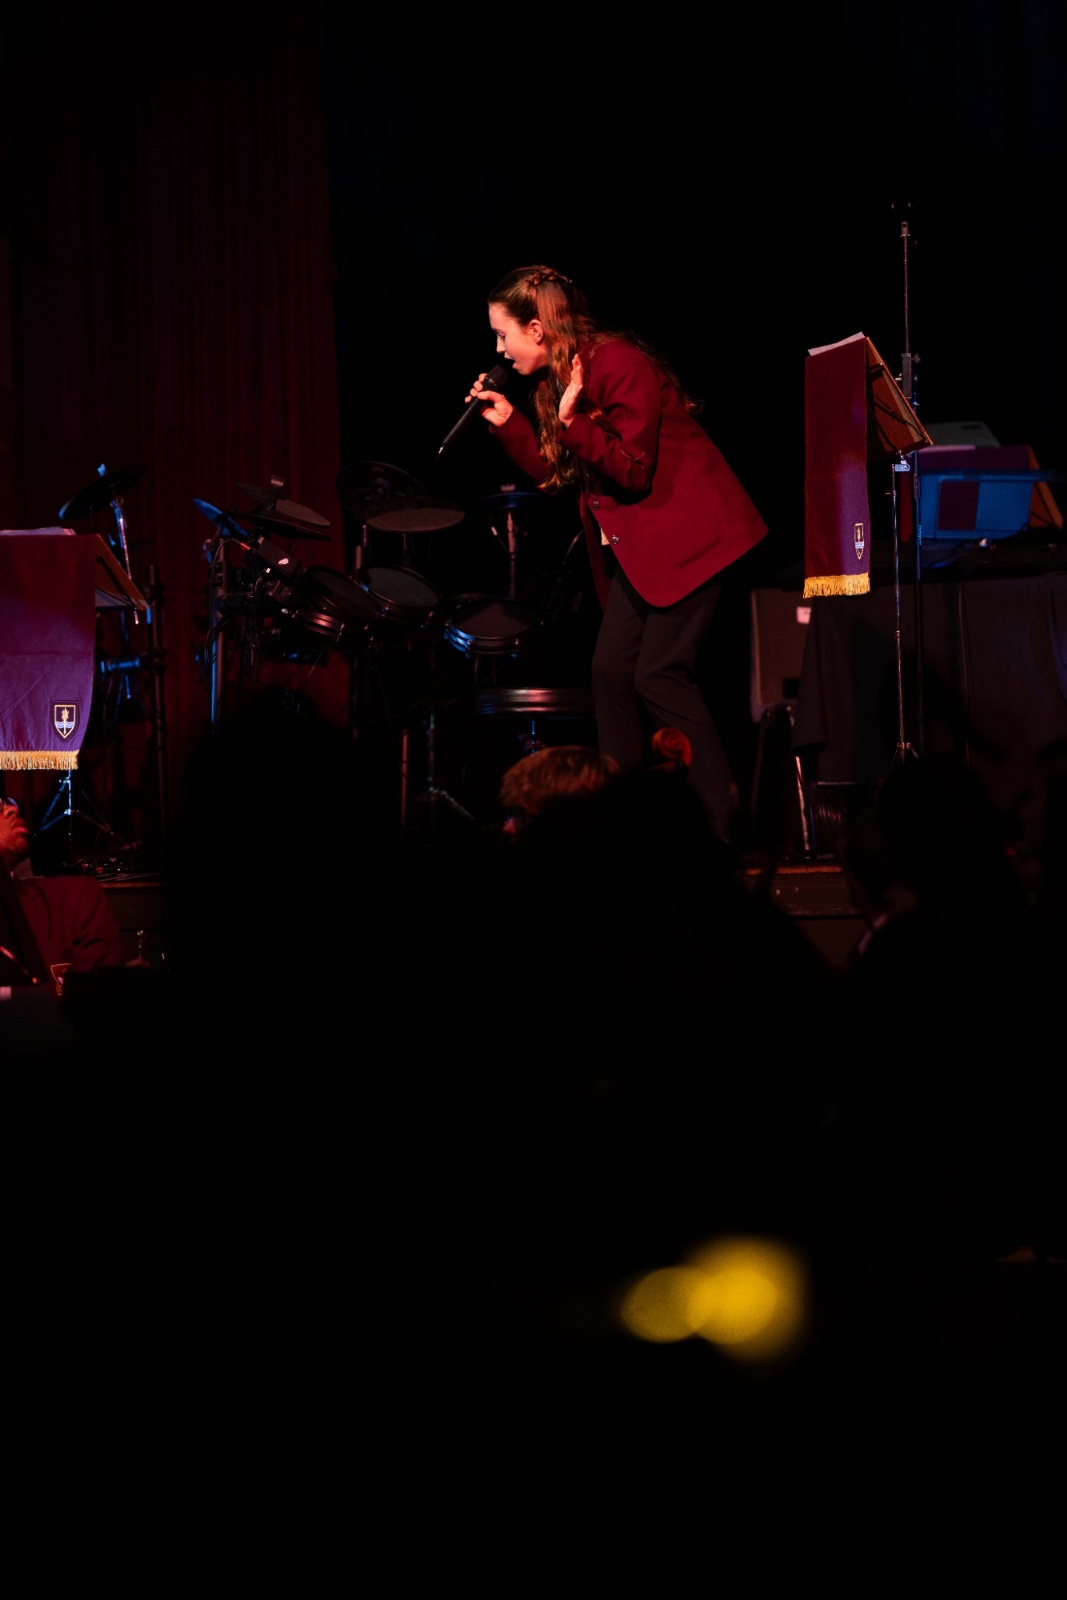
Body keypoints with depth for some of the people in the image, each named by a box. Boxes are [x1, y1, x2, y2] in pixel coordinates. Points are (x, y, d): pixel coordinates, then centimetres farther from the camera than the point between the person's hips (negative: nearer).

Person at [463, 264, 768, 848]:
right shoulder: (558, 379, 10)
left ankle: (722, 831, -14)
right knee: (611, 669, 3)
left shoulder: (619, 364, -18)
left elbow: (634, 471, -21)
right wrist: (507, 423, 4)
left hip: (687, 533, -10)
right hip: (635, 545, 10)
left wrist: (571, 421, -28)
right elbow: (558, 476, 12)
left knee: (659, 675, -14)